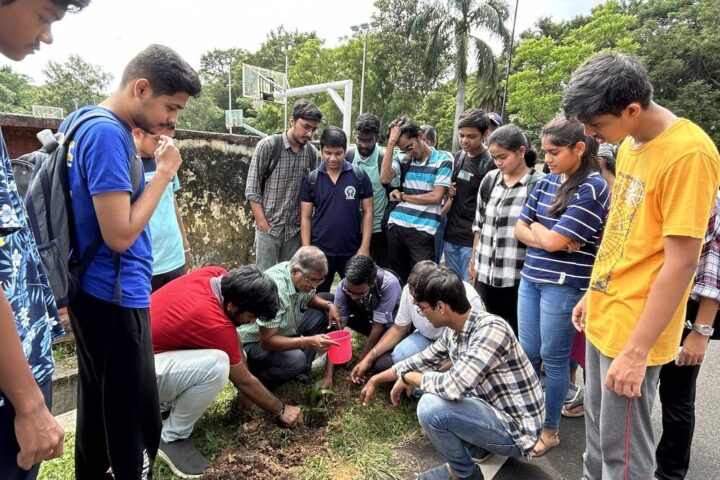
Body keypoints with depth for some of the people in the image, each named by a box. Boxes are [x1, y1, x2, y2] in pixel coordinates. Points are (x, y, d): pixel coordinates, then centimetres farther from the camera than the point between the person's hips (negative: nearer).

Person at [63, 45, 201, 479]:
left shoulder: (88, 122, 10)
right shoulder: (108, 134, -20)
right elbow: (119, 234, -23)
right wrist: (164, 173, -17)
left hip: (95, 292, 10)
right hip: (115, 297, -10)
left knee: (99, 402, 24)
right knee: (138, 419, 3)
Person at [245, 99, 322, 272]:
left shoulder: (312, 153, 3)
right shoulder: (268, 145, -9)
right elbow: (252, 189, -8)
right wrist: (263, 223, -11)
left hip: (296, 229, 4)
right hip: (268, 228, -4)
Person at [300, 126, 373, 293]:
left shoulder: (359, 176, -3)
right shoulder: (311, 179, 0)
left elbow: (367, 212, 0)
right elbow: (306, 217, 2)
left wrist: (365, 247, -7)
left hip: (352, 251, -1)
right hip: (320, 251, 1)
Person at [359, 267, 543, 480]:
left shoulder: (491, 329, -29)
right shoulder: (454, 331, -3)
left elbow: (455, 386, -36)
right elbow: (423, 360, 12)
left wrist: (408, 378, -18)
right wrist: (375, 380, 18)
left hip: (515, 430, -8)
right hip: (492, 411, 8)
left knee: (430, 407, -24)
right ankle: (478, 447, 16)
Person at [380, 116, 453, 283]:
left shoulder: (443, 160, -2)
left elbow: (436, 197, -8)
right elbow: (384, 178, -8)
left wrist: (403, 196, -1)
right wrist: (391, 143, -8)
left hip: (423, 231, -4)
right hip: (396, 226, 5)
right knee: (397, 279, 17)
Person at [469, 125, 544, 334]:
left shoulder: (538, 184, -9)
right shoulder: (490, 179, 7)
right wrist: (473, 262, 15)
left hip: (519, 276, -5)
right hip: (486, 273, 5)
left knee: (514, 332, 7)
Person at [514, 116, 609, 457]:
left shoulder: (593, 187, -13)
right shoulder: (547, 181, 8)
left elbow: (553, 240, -19)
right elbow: (520, 229, 6)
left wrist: (535, 227, -1)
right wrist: (547, 237, -10)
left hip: (564, 285, -6)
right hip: (531, 278, 7)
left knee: (553, 359, 7)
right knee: (527, 353, 15)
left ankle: (550, 429, 26)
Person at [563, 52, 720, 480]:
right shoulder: (631, 144, 7)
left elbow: (680, 263, -21)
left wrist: (636, 351, -19)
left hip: (634, 330, -8)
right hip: (604, 317, 8)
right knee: (598, 432, 22)